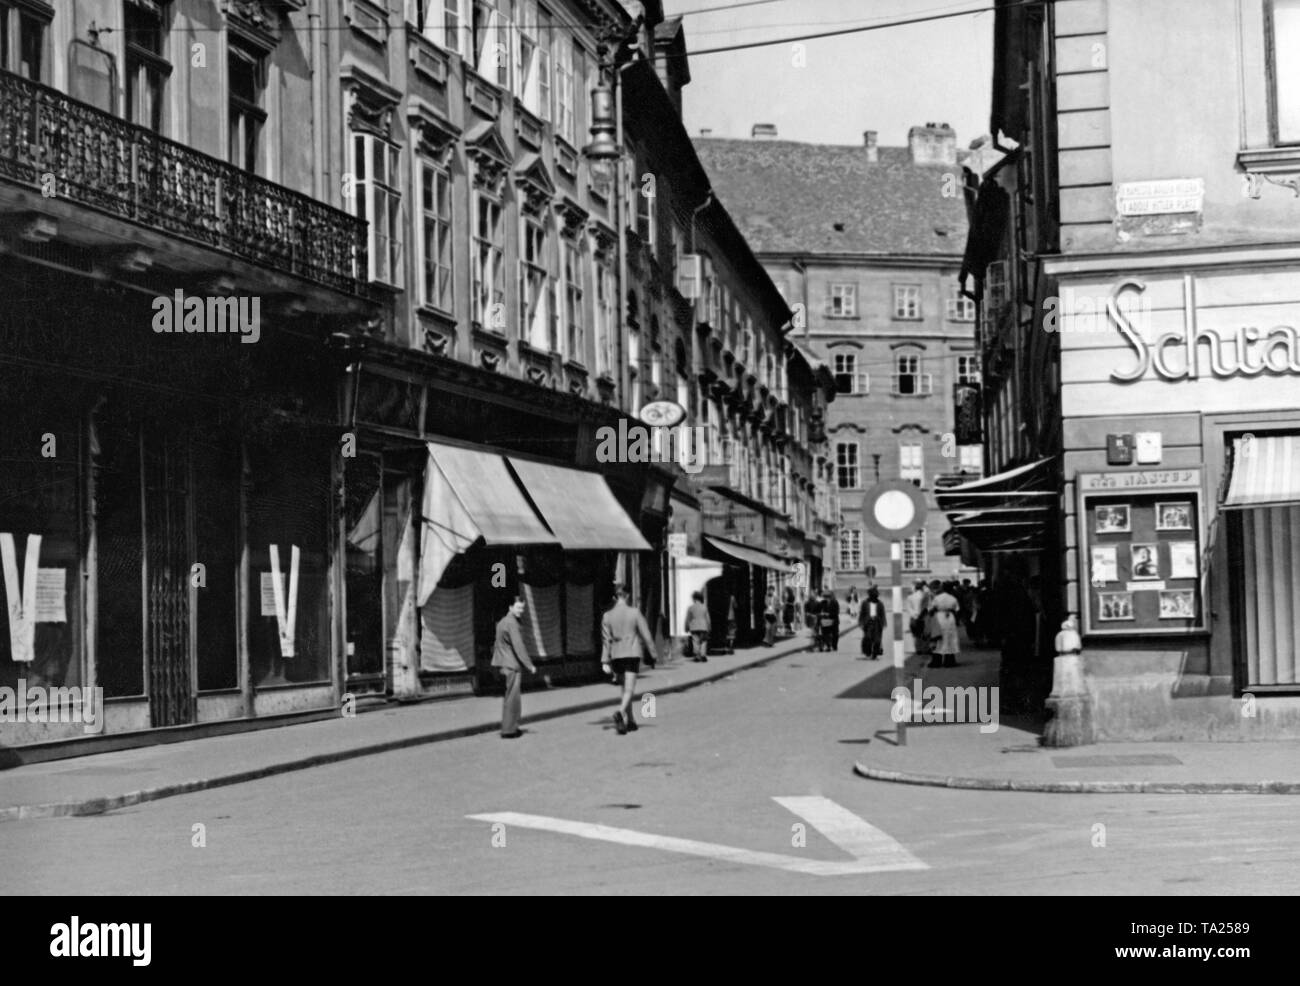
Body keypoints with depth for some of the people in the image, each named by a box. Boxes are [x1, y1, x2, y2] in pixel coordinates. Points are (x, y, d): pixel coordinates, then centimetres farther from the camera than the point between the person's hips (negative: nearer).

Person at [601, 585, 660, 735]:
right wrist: (653, 653, 6)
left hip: (617, 655, 3)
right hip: (632, 654, -3)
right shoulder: (634, 612, -5)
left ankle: (631, 721, 22)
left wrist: (605, 662, 0)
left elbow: (606, 640, -1)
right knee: (629, 690, -7)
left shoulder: (607, 616, 1)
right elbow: (645, 634, -4)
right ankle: (620, 713, -33)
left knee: (625, 688, 17)